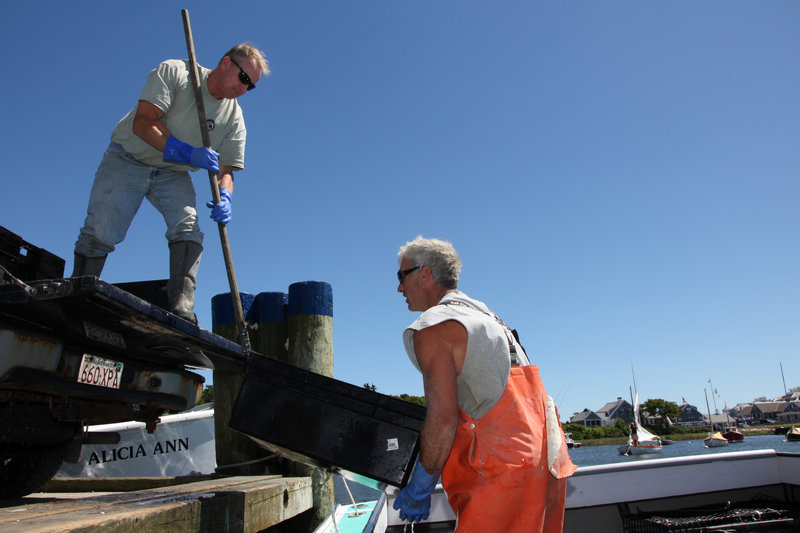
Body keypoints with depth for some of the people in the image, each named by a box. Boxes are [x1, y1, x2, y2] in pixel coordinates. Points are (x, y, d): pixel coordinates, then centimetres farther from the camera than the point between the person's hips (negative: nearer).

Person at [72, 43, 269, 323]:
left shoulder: (234, 119, -1)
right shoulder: (174, 72, -12)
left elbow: (225, 170, -3)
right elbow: (142, 122, -21)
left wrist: (224, 197, -26)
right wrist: (187, 153, -31)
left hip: (173, 174, 3)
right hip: (127, 160, -3)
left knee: (188, 230, -19)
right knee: (101, 232, -12)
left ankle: (181, 309, -21)